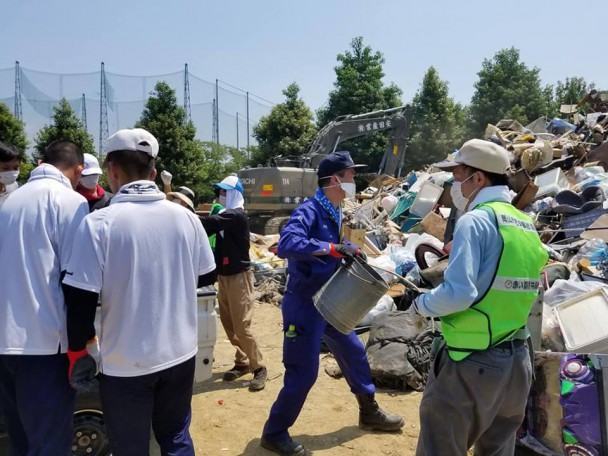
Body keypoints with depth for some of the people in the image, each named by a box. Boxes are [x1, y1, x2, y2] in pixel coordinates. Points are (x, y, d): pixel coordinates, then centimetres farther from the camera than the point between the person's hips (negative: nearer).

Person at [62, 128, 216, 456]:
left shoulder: (98, 223, -16)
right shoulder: (185, 217, -3)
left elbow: (81, 298, -15)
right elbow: (205, 276, 9)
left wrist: (77, 352, -1)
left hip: (126, 363, -4)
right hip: (180, 353, 4)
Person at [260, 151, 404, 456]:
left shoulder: (334, 212, 8)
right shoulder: (310, 210, -21)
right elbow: (286, 244, -38)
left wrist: (350, 251, 3)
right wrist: (334, 248, -40)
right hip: (304, 305, -9)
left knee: (354, 352, 19)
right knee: (303, 372, -2)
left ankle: (369, 413, 39)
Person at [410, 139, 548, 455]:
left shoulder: (475, 220, -15)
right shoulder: (527, 225, 10)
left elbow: (459, 293, -24)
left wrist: (422, 305, -6)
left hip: (472, 362, -8)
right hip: (516, 361, 8)